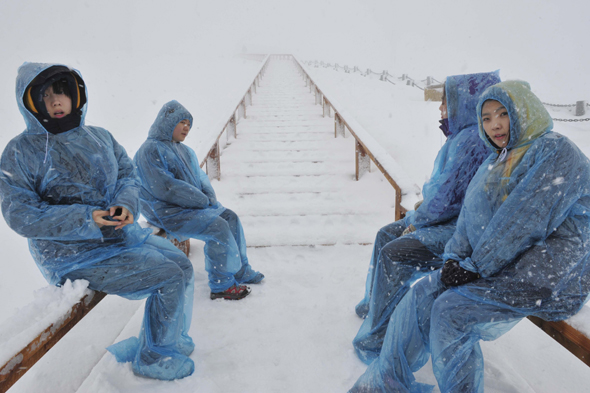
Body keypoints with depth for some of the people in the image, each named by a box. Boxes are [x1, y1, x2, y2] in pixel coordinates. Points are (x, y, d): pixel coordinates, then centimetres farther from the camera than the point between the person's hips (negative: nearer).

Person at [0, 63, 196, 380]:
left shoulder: (99, 137, 8)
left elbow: (128, 176, 8)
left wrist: (126, 205, -16)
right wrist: (86, 219, -25)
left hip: (122, 234, 7)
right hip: (75, 257, -7)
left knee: (182, 264, 8)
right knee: (169, 277, -17)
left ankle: (172, 341, 29)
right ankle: (154, 360, 4)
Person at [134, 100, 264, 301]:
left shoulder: (185, 150, 16)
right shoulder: (150, 151, -14)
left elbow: (200, 176, 19)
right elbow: (165, 189, -23)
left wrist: (210, 196, -4)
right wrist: (202, 201, -17)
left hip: (195, 204, 10)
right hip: (166, 211, -9)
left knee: (230, 217, 1)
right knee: (217, 227, -22)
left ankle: (241, 271, 12)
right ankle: (221, 285, -12)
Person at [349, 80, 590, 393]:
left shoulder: (558, 153, -13)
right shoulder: (493, 162, 15)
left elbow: (525, 220, -21)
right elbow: (470, 215, 12)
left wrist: (477, 267, -18)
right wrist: (456, 257, -5)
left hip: (547, 276, -8)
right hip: (498, 265, 8)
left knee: (451, 310, -20)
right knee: (423, 296, -6)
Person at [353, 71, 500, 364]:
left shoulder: (475, 140, -23)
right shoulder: (462, 135, 10)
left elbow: (449, 195, -24)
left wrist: (416, 221, -11)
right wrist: (420, 214, 6)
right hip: (451, 217, 11)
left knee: (394, 253, -22)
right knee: (386, 235, 14)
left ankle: (378, 338, -11)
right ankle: (375, 303, 28)